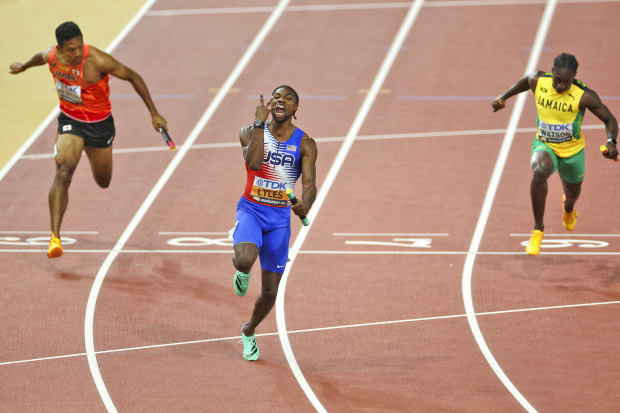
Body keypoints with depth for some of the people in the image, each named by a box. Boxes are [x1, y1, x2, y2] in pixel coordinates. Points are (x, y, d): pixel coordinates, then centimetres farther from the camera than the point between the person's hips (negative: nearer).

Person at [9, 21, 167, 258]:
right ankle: (55, 237, -28)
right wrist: (24, 67, 34)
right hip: (69, 122, 1)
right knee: (63, 173, -24)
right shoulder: (52, 57, -16)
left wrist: (154, 113, -15)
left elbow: (132, 77, -17)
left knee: (103, 183, 19)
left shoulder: (97, 61, -28)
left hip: (99, 124, -1)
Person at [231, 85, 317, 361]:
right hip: (251, 210, -2)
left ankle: (249, 331, 38)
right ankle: (243, 273, 5)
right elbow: (254, 162, -23)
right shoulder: (250, 132, -3)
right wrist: (260, 123, -23)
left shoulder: (305, 144, -1)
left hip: (280, 217, 2)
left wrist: (305, 205, -34)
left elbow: (310, 184, -12)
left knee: (270, 292, 7)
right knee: (245, 259, -35)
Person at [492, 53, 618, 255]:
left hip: (572, 150, 0)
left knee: (573, 191, 25)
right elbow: (525, 81, 9)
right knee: (540, 171, -35)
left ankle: (568, 208, 68)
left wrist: (611, 142, -33)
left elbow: (609, 120, -16)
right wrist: (503, 97, 9)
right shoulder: (538, 81, -18)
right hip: (544, 146, 0)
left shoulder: (584, 96, -25)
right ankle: (538, 229, -23)